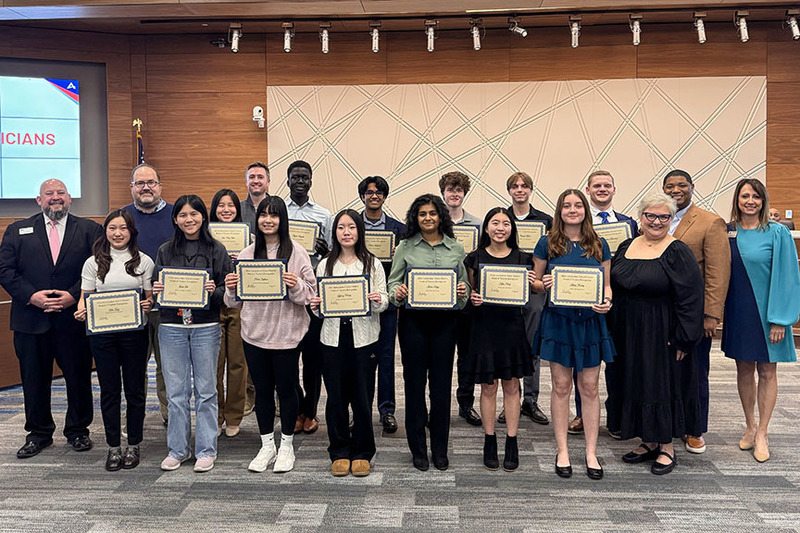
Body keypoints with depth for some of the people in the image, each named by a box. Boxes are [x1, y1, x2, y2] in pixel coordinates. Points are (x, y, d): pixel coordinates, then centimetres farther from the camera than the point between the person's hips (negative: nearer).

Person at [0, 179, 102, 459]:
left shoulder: (89, 230, 5)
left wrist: (74, 295, -14)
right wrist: (31, 296, -11)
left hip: (74, 318, -1)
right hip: (31, 319, 2)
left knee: (79, 378, 6)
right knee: (34, 380, 10)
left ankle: (78, 430, 23)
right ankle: (39, 433, 26)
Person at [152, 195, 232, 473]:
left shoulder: (217, 250, 3)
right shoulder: (165, 251, 9)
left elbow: (227, 291, 2)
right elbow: (156, 288, 13)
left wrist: (214, 291, -18)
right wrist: (156, 291, -8)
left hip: (206, 327, -2)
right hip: (172, 327, 2)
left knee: (206, 390, 4)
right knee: (176, 392, 6)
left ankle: (206, 450, 15)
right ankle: (178, 449, 19)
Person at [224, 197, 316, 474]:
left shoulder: (296, 252, -4)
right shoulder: (246, 254, 6)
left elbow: (310, 294, -5)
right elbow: (237, 300, 10)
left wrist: (295, 285, -24)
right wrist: (231, 288, -10)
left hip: (286, 332, -3)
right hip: (254, 331, 3)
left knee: (286, 388, 7)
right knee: (262, 389, 13)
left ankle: (286, 446, 24)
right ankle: (267, 445, 28)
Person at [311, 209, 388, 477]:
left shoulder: (372, 264, 5)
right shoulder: (325, 265, 10)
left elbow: (384, 301, 3)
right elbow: (318, 302, 11)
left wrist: (378, 301, -18)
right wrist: (315, 306, -10)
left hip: (363, 337, -1)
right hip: (333, 337, 2)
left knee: (362, 396, 3)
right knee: (336, 396, 5)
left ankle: (362, 453, 19)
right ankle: (340, 452, 20)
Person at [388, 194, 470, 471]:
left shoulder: (456, 248, 9)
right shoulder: (405, 247, 5)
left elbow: (464, 286, 12)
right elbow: (393, 284, 4)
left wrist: (462, 294, -9)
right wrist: (397, 293, -17)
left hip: (444, 321, 1)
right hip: (413, 320, -1)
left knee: (442, 384, 5)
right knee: (415, 383, 4)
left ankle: (440, 450, 18)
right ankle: (418, 449, 16)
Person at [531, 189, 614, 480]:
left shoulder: (599, 245, 7)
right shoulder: (547, 243, 2)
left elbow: (606, 284, 11)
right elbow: (535, 282, 6)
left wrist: (606, 301, -10)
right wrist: (544, 284, -16)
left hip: (590, 321, 1)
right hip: (557, 320, -1)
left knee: (590, 388, 5)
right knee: (561, 386, 5)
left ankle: (591, 452, 16)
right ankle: (562, 451, 16)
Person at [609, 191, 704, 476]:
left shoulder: (678, 252, -10)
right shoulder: (626, 247, 7)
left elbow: (690, 297, -14)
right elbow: (613, 286, 13)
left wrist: (683, 338, -18)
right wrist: (613, 329, 9)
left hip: (662, 334, -6)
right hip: (629, 332, 6)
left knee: (664, 384, 3)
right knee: (636, 385, 12)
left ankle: (667, 447, 17)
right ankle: (649, 441, 26)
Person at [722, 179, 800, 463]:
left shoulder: (777, 233, -7)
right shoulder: (727, 232, 3)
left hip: (766, 311, -3)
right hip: (738, 312, 3)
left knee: (767, 371, 4)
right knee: (744, 369, 11)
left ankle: (761, 434, 14)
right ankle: (750, 426, 25)